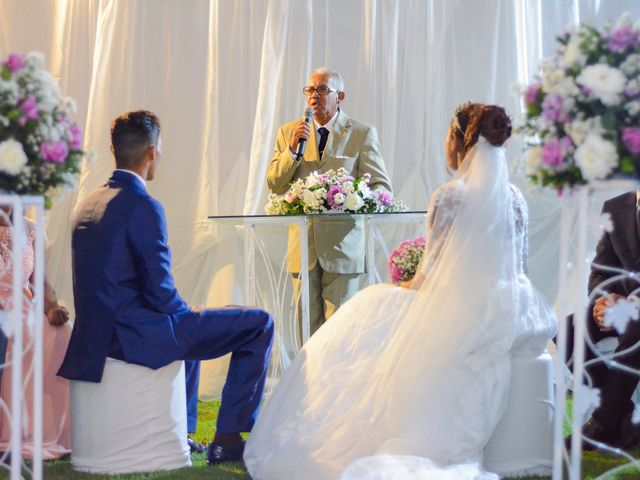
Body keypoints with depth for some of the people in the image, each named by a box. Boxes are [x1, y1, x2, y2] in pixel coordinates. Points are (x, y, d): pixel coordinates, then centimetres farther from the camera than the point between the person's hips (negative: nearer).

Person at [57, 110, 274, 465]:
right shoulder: (143, 207, -18)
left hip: (99, 335, 9)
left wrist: (184, 311, 19)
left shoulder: (88, 203, 10)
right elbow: (161, 293, -19)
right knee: (259, 323, -1)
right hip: (137, 336, -9)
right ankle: (228, 441, 3)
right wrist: (187, 312, 2)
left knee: (188, 320, 38)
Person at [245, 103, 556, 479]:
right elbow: (519, 267, 10)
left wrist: (406, 285, 12)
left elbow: (433, 275, -11)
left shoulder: (449, 198, -13)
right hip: (510, 317, 6)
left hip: (462, 315, -6)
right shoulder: (514, 198, 5)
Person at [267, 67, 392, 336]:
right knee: (308, 325, 5)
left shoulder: (362, 134, 3)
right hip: (303, 247, 3)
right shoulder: (288, 132, 10)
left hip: (343, 245, -2)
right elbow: (274, 185, 4)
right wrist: (292, 148, -10)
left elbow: (382, 187, 0)